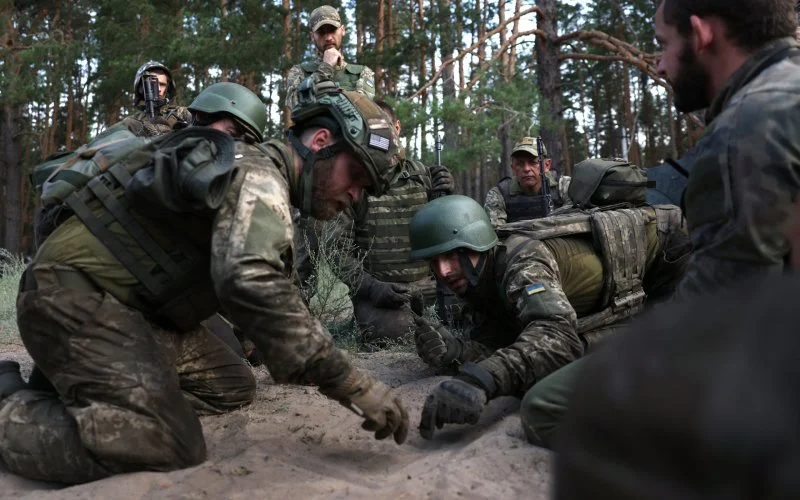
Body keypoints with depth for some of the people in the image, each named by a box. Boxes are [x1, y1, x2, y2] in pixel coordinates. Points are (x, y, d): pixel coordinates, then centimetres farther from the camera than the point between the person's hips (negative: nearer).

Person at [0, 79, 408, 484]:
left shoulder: (262, 177, 13)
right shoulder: (257, 174, -18)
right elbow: (249, 282, -36)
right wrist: (348, 382, -33)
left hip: (131, 305, 10)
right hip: (75, 292, -10)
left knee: (232, 388, 12)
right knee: (165, 447, -24)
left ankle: (69, 393, 9)